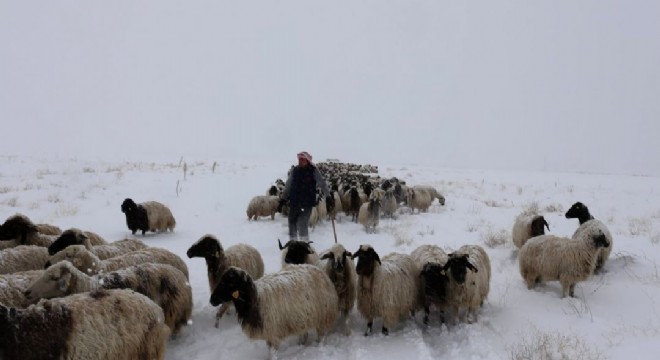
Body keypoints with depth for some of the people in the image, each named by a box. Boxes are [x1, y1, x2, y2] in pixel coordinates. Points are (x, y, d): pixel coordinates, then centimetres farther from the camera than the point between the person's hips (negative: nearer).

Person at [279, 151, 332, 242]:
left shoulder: (313, 171, -2)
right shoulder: (294, 171, 8)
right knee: (292, 223, 7)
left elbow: (322, 183, -4)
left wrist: (328, 196, -13)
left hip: (307, 203, -4)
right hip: (294, 203, 4)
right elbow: (288, 186, 16)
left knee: (302, 224, -16)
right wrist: (283, 199, 16)